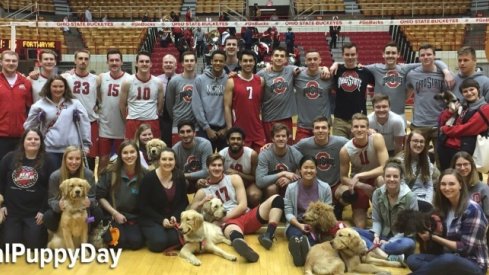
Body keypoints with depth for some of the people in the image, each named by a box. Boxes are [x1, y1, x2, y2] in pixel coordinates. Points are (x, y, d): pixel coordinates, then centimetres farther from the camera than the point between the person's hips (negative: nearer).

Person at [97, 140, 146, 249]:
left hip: (135, 217, 1)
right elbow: (100, 196, -4)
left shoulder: (143, 174, -4)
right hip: (114, 216, -1)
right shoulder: (110, 172, -9)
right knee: (119, 241, -23)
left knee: (136, 242, -21)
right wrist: (115, 213, -11)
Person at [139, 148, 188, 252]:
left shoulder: (180, 177, -2)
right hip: (151, 219, -3)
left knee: (178, 240, -24)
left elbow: (184, 201, 6)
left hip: (173, 218, 3)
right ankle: (150, 234, 7)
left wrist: (175, 216, -12)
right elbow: (143, 205, -11)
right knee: (159, 242, -26)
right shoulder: (149, 178, -14)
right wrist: (161, 220, -18)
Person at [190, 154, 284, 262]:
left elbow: (243, 205, 0)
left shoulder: (234, 179, 9)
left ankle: (269, 235, -39)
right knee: (232, 230, -42)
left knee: (276, 199, -18)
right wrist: (202, 202, -11)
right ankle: (241, 244, -78)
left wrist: (225, 218, -10)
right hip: (229, 222, -3)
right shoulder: (202, 192, 10)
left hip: (247, 217, 3)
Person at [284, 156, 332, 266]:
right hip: (296, 224, 0)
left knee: (312, 236, -37)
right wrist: (299, 225, -19)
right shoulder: (291, 187, 0)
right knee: (296, 235, -37)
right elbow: (288, 212, -1)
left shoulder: (325, 187, 2)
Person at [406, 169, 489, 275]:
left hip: (474, 265, -6)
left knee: (448, 259, -40)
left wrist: (432, 237, -15)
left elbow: (465, 248, -17)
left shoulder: (472, 209, -15)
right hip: (449, 258, 7)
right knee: (412, 259, -16)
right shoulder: (444, 207, 6)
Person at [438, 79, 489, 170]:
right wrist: (450, 111, -5)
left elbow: (467, 129, -17)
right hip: (445, 147, 8)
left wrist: (445, 129, -4)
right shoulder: (463, 107, 18)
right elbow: (442, 122, 15)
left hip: (462, 151, -7)